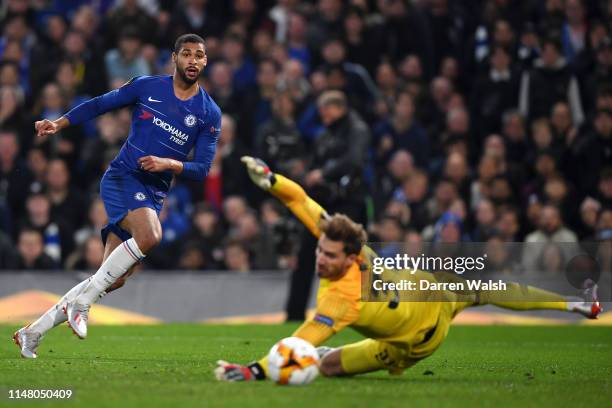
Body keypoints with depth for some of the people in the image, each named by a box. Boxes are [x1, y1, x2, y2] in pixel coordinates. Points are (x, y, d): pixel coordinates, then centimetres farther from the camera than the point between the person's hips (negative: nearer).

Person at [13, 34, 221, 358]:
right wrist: (58, 124, 1)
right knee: (149, 236, -34)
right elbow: (100, 104, 12)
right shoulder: (147, 86, 2)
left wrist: (169, 164, -14)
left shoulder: (210, 114, 5)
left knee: (114, 280, -1)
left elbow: (202, 169, 3)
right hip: (122, 176, -4)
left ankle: (33, 332, 10)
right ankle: (81, 303, -23)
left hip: (154, 193, 4)